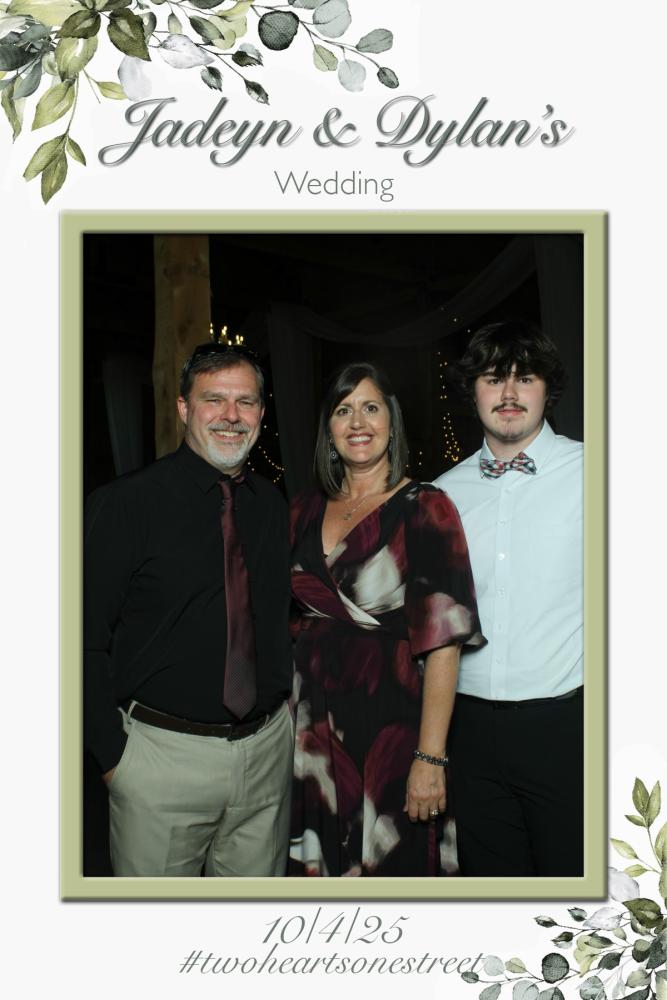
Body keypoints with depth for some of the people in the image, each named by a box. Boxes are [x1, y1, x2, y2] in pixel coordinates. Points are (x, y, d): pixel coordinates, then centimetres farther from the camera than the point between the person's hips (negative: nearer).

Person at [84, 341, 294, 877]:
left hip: (269, 749, 5)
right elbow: (87, 642, -10)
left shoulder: (273, 506, 6)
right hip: (163, 752, -4)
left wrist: (287, 697, 7)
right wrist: (113, 754, -11)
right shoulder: (125, 504, -10)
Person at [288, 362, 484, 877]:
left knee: (387, 864, 11)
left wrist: (431, 756, -21)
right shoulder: (306, 511, 7)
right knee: (318, 862, 17)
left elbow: (442, 640, -16)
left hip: (389, 723, -5)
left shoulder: (425, 509, -10)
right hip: (313, 721, 5)